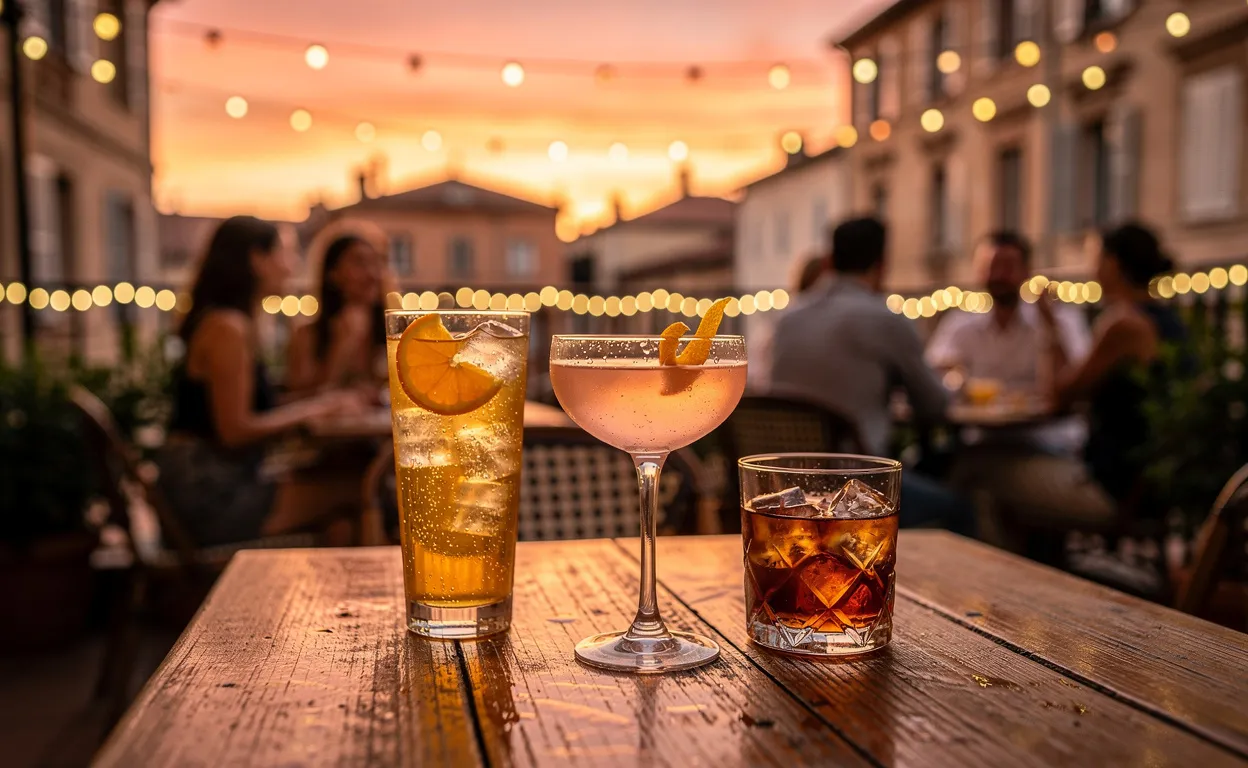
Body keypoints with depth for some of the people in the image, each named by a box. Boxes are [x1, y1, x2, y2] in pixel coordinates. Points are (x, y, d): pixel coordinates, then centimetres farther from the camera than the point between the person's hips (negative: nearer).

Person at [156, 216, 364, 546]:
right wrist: (313, 409, -10)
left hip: (218, 485, 9)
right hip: (209, 497, -9)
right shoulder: (227, 328, -14)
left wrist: (317, 406, 5)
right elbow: (236, 430, -18)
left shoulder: (232, 324, 16)